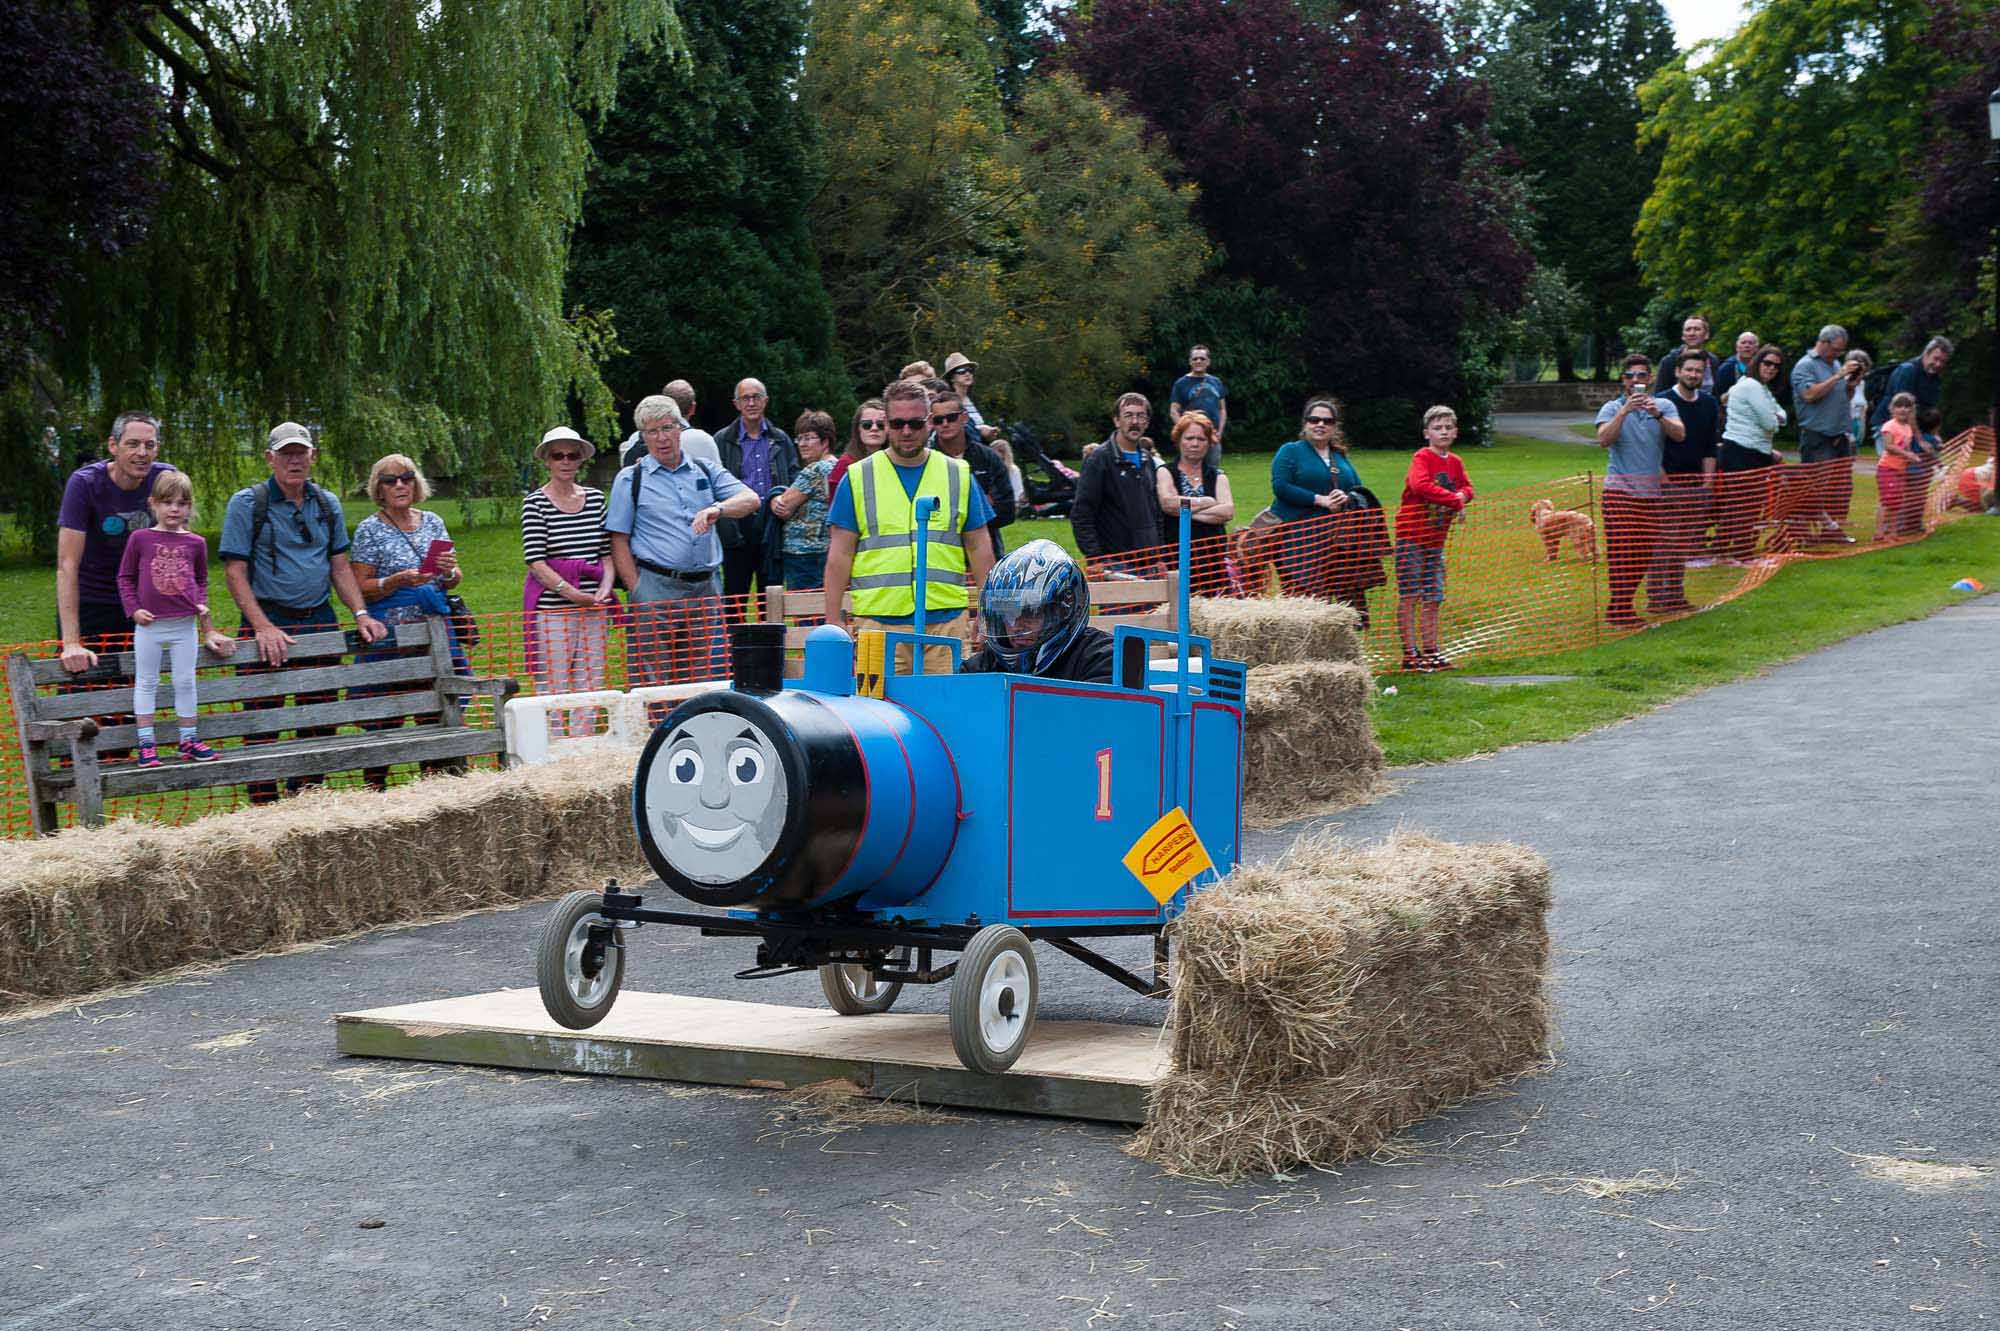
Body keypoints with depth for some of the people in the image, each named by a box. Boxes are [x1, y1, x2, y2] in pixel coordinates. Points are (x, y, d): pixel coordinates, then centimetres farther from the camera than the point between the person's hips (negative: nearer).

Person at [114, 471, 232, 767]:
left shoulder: (195, 543, 4)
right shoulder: (140, 538, -2)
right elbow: (125, 577, 5)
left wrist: (202, 606, 2)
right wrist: (134, 609, -4)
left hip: (185, 625, 2)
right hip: (149, 625, -2)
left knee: (185, 682, 7)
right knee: (146, 682, 5)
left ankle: (188, 740, 17)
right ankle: (146, 744, 8)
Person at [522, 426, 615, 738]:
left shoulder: (595, 497, 12)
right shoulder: (535, 503, -2)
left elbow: (607, 551, 13)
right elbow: (536, 561, -9)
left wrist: (606, 588, -6)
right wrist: (573, 593, -18)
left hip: (593, 608, 5)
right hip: (552, 608, -5)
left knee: (589, 689, 6)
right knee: (552, 691, -6)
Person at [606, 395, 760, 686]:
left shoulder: (706, 471, 13)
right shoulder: (630, 479, 6)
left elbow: (751, 499, 1)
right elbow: (619, 542, 2)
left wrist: (717, 509, -20)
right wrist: (637, 593, -8)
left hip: (706, 588, 3)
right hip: (655, 591, -3)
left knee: (709, 679, 6)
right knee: (653, 682, -4)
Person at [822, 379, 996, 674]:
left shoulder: (959, 476, 11)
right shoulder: (858, 477, 7)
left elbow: (979, 547, 14)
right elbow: (840, 554, 6)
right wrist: (834, 621, 1)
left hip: (946, 619, 1)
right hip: (877, 621, -1)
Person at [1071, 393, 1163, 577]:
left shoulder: (1147, 459, 15)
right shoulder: (1099, 458, -6)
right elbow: (1080, 515, -10)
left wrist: (1158, 555, 17)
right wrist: (1095, 559, -17)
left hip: (1148, 564, 7)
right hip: (1115, 564, -7)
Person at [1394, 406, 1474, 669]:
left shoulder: (1455, 462, 10)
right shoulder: (1422, 457, -11)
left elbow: (1467, 487, 14)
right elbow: (1421, 485, -27)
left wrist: (1462, 495, -11)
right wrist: (1454, 500, -24)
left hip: (1436, 538, 7)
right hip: (1411, 535, -7)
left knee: (1433, 598, 9)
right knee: (1409, 595, -5)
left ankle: (1430, 651, 16)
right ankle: (1410, 654, -3)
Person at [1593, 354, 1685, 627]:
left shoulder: (1664, 406, 11)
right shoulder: (1612, 408, 5)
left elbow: (1679, 435, -5)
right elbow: (1604, 440, -12)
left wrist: (1658, 415, -21)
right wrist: (1624, 412, -21)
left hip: (1652, 491, 3)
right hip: (1620, 489, -3)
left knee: (1644, 552, 4)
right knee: (1622, 552, -9)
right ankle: (1619, 611, -7)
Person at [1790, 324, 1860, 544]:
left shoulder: (1836, 364, 19)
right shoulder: (1805, 366, -6)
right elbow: (1810, 394, -21)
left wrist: (1851, 385, 5)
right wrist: (1837, 377, -18)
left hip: (1839, 436, 8)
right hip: (1816, 437, -8)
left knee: (1842, 486, 6)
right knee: (1818, 487, -10)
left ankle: (1834, 528, 12)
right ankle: (1814, 530, -6)